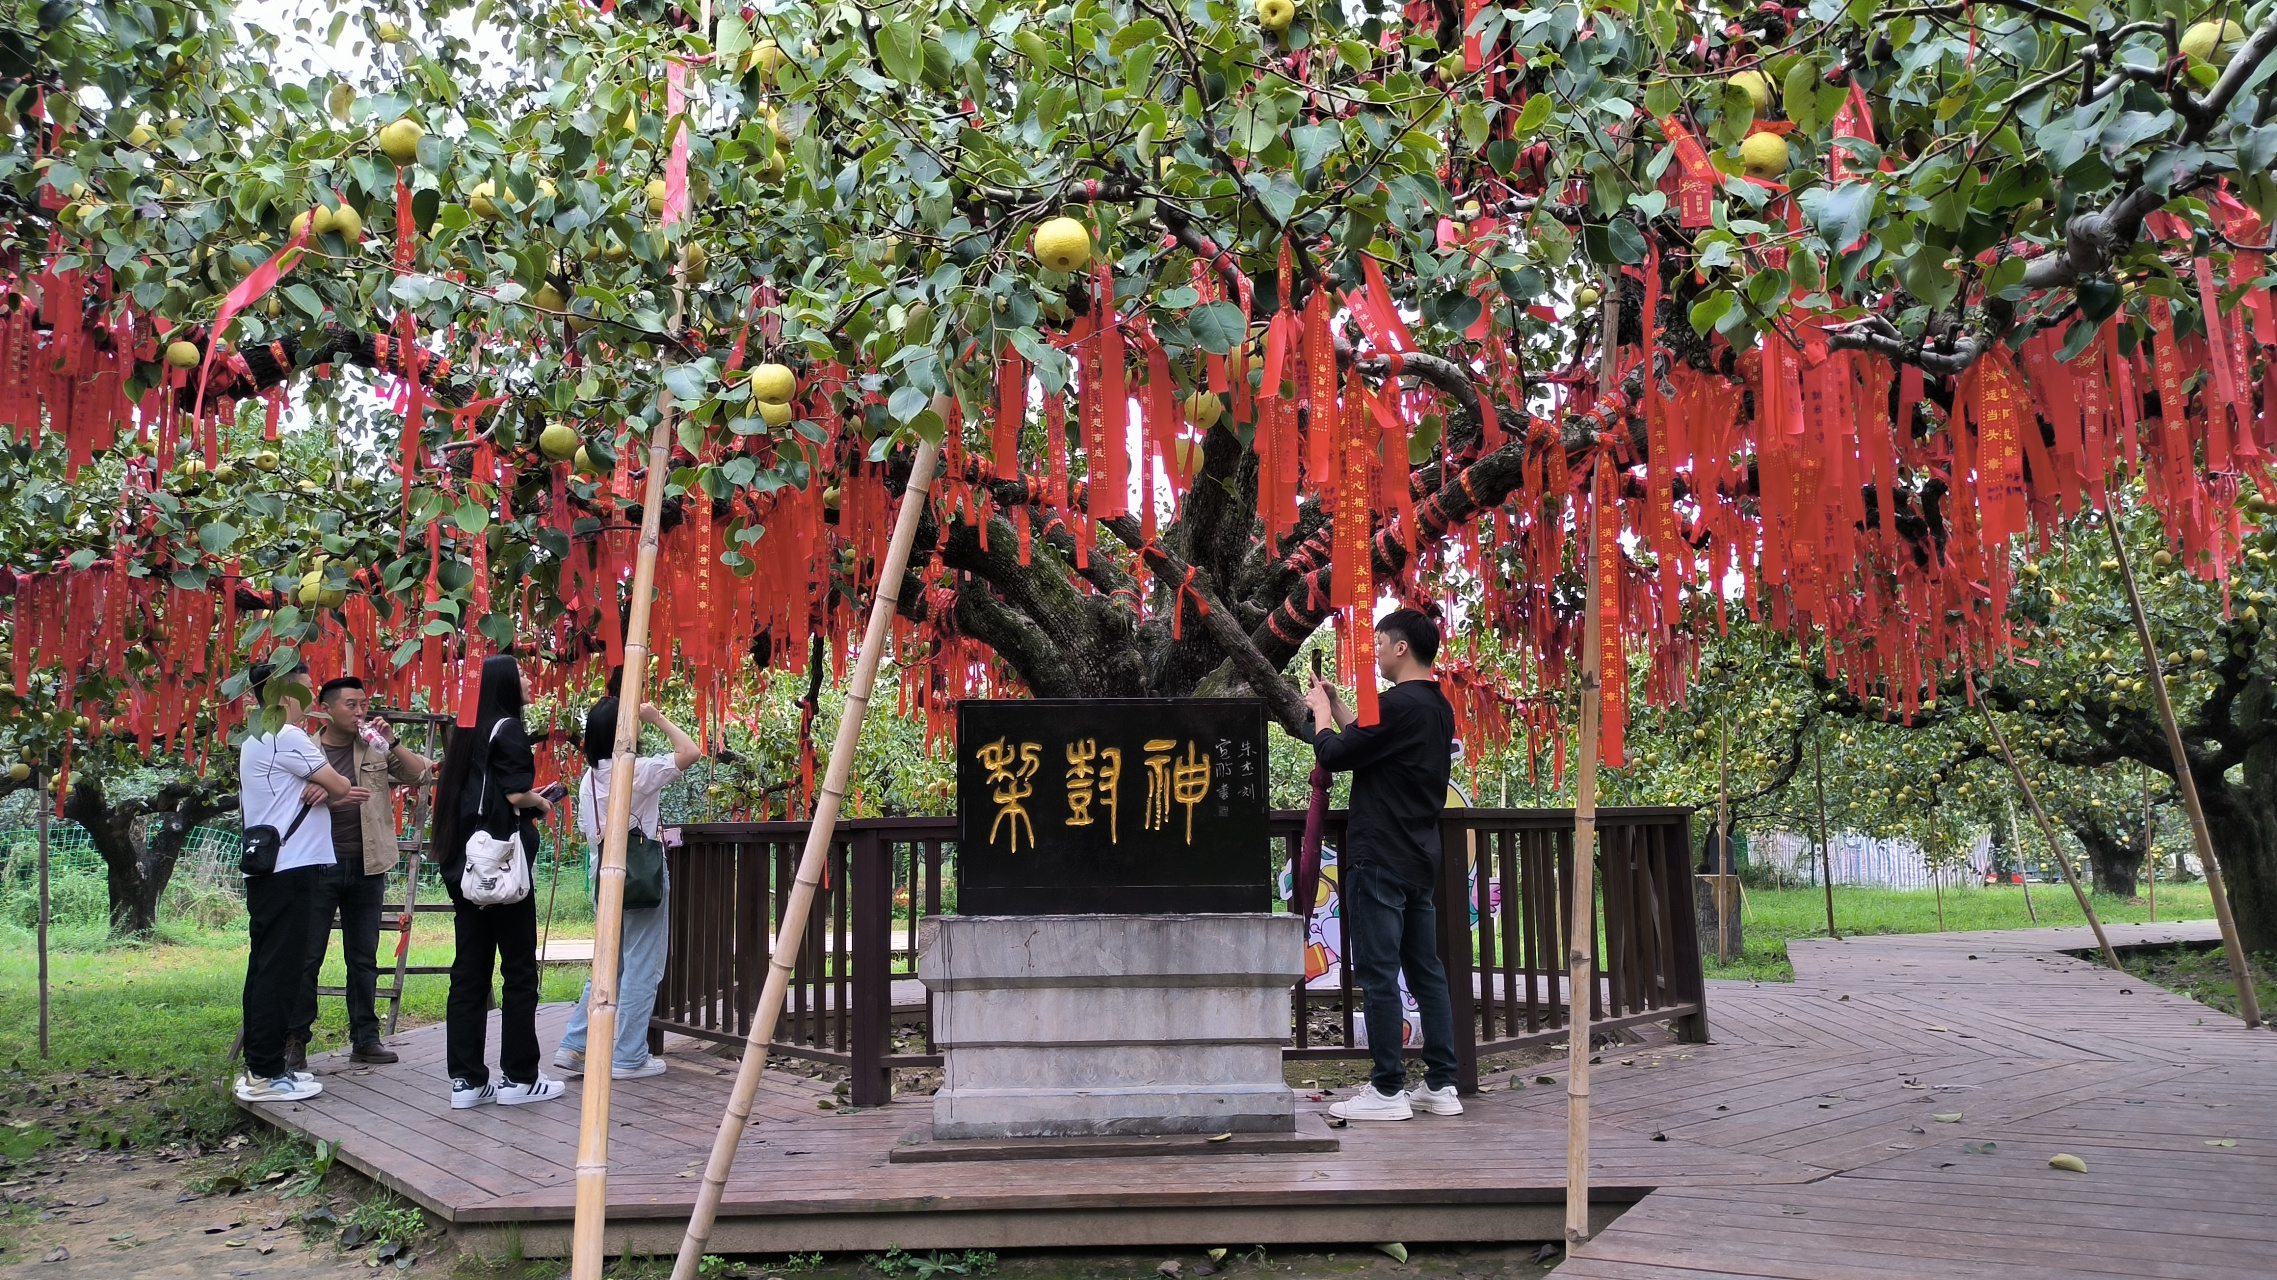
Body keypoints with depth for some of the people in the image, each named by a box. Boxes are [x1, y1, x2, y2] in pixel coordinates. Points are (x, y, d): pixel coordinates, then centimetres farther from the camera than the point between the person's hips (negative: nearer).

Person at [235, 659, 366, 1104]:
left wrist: (316, 791, -4)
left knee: (266, 967, 11)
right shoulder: (286, 738, -11)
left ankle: (259, 1067, 14)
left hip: (266, 870, 10)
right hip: (288, 870, -10)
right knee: (281, 970, -8)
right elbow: (340, 786, -10)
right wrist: (330, 789, 12)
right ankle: (265, 1075, -6)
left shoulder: (256, 741, 21)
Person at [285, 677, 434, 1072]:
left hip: (367, 866, 3)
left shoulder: (376, 748, 8)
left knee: (364, 958, 9)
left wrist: (391, 743, -8)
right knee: (307, 957, 0)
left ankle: (365, 1038, 16)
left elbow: (422, 775, 2)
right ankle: (295, 1039, 9)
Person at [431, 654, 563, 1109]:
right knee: (519, 970, 1)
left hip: (464, 866, 8)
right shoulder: (508, 730, -10)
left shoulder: (469, 732, 14)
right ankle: (518, 1077, 5)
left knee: (469, 970, 8)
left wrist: (529, 800, 17)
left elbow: (476, 794, 16)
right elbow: (516, 795, -16)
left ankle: (466, 1080, 10)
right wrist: (540, 803, 3)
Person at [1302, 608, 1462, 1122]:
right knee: (1426, 970, 11)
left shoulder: (1398, 703, -17)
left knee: (1378, 973, -4)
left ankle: (1388, 1090, -1)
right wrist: (1334, 703, 23)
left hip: (1380, 858, -9)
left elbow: (1335, 755, -12)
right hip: (1420, 858, 9)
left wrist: (1321, 713, 6)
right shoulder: (1437, 707, 13)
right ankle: (1441, 1084, 15)